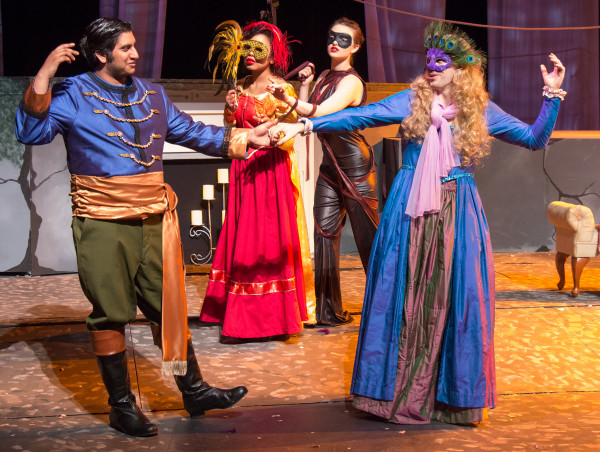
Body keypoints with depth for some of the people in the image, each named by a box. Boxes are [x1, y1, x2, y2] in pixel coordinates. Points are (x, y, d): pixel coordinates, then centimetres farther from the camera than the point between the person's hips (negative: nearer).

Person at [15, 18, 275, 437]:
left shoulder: (151, 94, 16)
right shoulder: (75, 94, -1)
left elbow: (190, 131, 22)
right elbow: (31, 131, -12)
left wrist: (244, 137, 18)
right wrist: (44, 75, -20)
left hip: (155, 218, 5)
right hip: (104, 224, -5)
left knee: (169, 306, 11)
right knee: (111, 315, 3)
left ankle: (193, 389, 20)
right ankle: (122, 405, 14)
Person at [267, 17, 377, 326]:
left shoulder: (351, 82, -13)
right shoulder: (325, 77, 13)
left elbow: (322, 112, -30)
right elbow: (308, 115, 13)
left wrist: (287, 99, -44)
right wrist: (304, 86, 4)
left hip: (355, 165, -8)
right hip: (331, 165, 8)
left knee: (367, 236, -3)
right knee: (325, 233, 3)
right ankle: (330, 311, 9)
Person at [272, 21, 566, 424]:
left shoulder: (482, 111, 7)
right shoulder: (413, 100, 5)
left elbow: (535, 139, 9)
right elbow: (357, 118, -1)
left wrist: (552, 95, -3)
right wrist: (303, 126, -9)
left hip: (457, 214, 1)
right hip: (411, 212, 0)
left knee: (453, 299, 0)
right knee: (403, 296, 0)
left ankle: (447, 393, 13)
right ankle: (398, 390, 12)